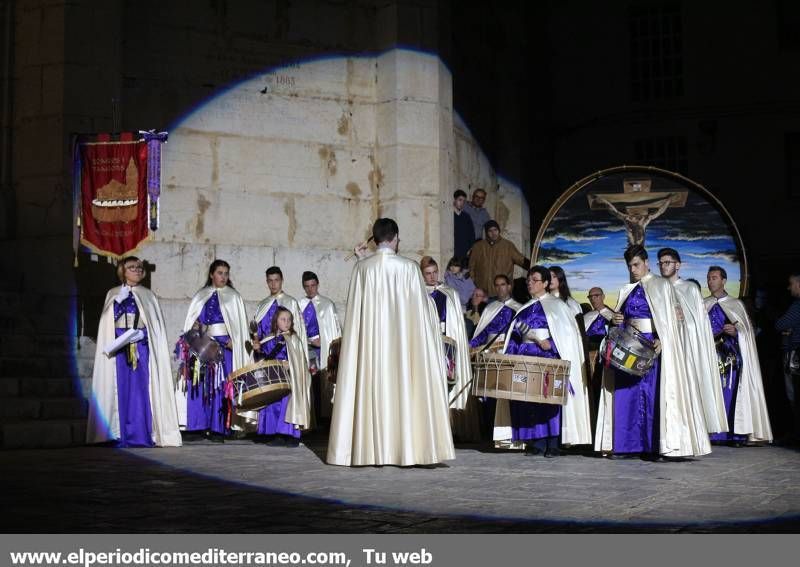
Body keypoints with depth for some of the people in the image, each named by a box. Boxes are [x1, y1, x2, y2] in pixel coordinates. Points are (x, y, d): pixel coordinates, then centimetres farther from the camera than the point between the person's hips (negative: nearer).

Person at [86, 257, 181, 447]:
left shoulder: (148, 295, 12)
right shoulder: (113, 294, 13)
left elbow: (156, 325, 8)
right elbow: (107, 321, 6)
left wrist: (142, 333, -11)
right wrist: (119, 300, -8)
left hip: (142, 345, 0)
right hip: (119, 346, 0)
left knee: (140, 387, -8)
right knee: (122, 387, -6)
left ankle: (140, 434, -9)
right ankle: (121, 435, -4)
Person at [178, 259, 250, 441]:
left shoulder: (233, 297, 6)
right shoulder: (201, 296, 14)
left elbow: (239, 325, 2)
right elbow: (193, 320, 16)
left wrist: (232, 341, -12)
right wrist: (195, 328, -4)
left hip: (225, 346, -3)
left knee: (220, 385, -5)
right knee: (202, 385, -1)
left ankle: (219, 427, -4)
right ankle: (203, 425, 3)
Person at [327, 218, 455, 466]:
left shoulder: (362, 267, -1)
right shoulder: (409, 267, -4)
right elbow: (421, 308, 2)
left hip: (370, 340, 2)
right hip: (403, 340, -1)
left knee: (372, 387, 3)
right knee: (405, 387, 2)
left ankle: (372, 450, 3)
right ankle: (407, 448, 1)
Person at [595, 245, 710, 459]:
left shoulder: (661, 286, 1)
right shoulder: (627, 290, 18)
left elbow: (671, 318, -7)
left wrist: (661, 340, -22)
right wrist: (616, 320, 0)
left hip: (653, 345, -5)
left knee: (653, 392, -8)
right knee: (627, 393, 1)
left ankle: (655, 445, -5)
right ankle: (628, 444, 4)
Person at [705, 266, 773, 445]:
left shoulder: (736, 305, 8)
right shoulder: (703, 305, 14)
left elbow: (746, 330, 3)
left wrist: (735, 331, -16)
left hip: (731, 357, -2)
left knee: (732, 394, -6)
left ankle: (736, 434, -3)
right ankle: (711, 433, -3)